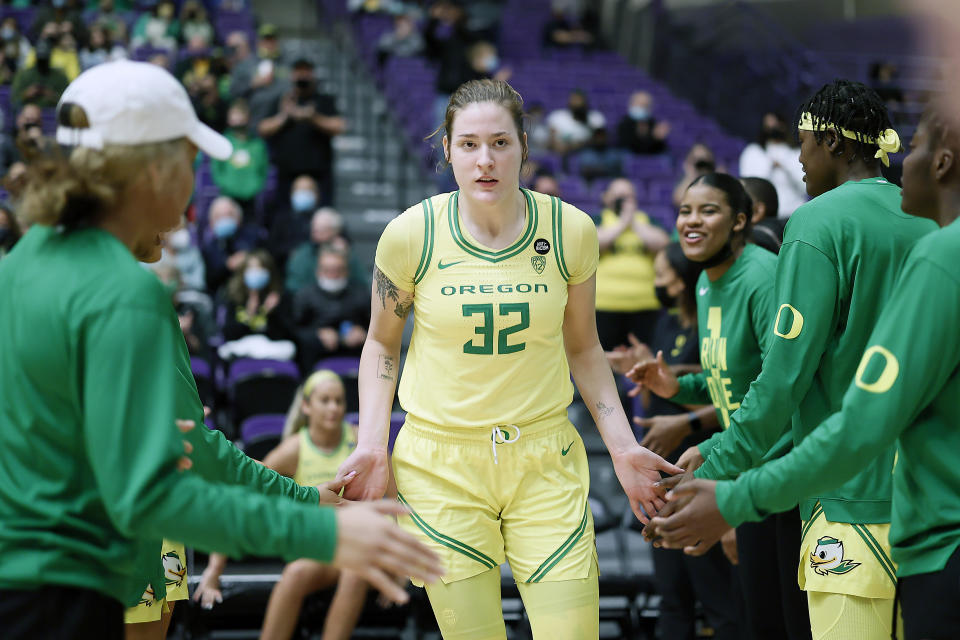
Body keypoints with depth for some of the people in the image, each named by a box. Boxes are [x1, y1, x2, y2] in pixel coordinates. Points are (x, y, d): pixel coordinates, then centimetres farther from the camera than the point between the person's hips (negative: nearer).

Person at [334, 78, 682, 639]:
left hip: (545, 461, 1)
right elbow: (382, 344, 8)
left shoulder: (571, 231, -3)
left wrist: (622, 446, 4)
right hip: (440, 465, -1)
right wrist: (372, 446, -4)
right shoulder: (411, 234, -8)